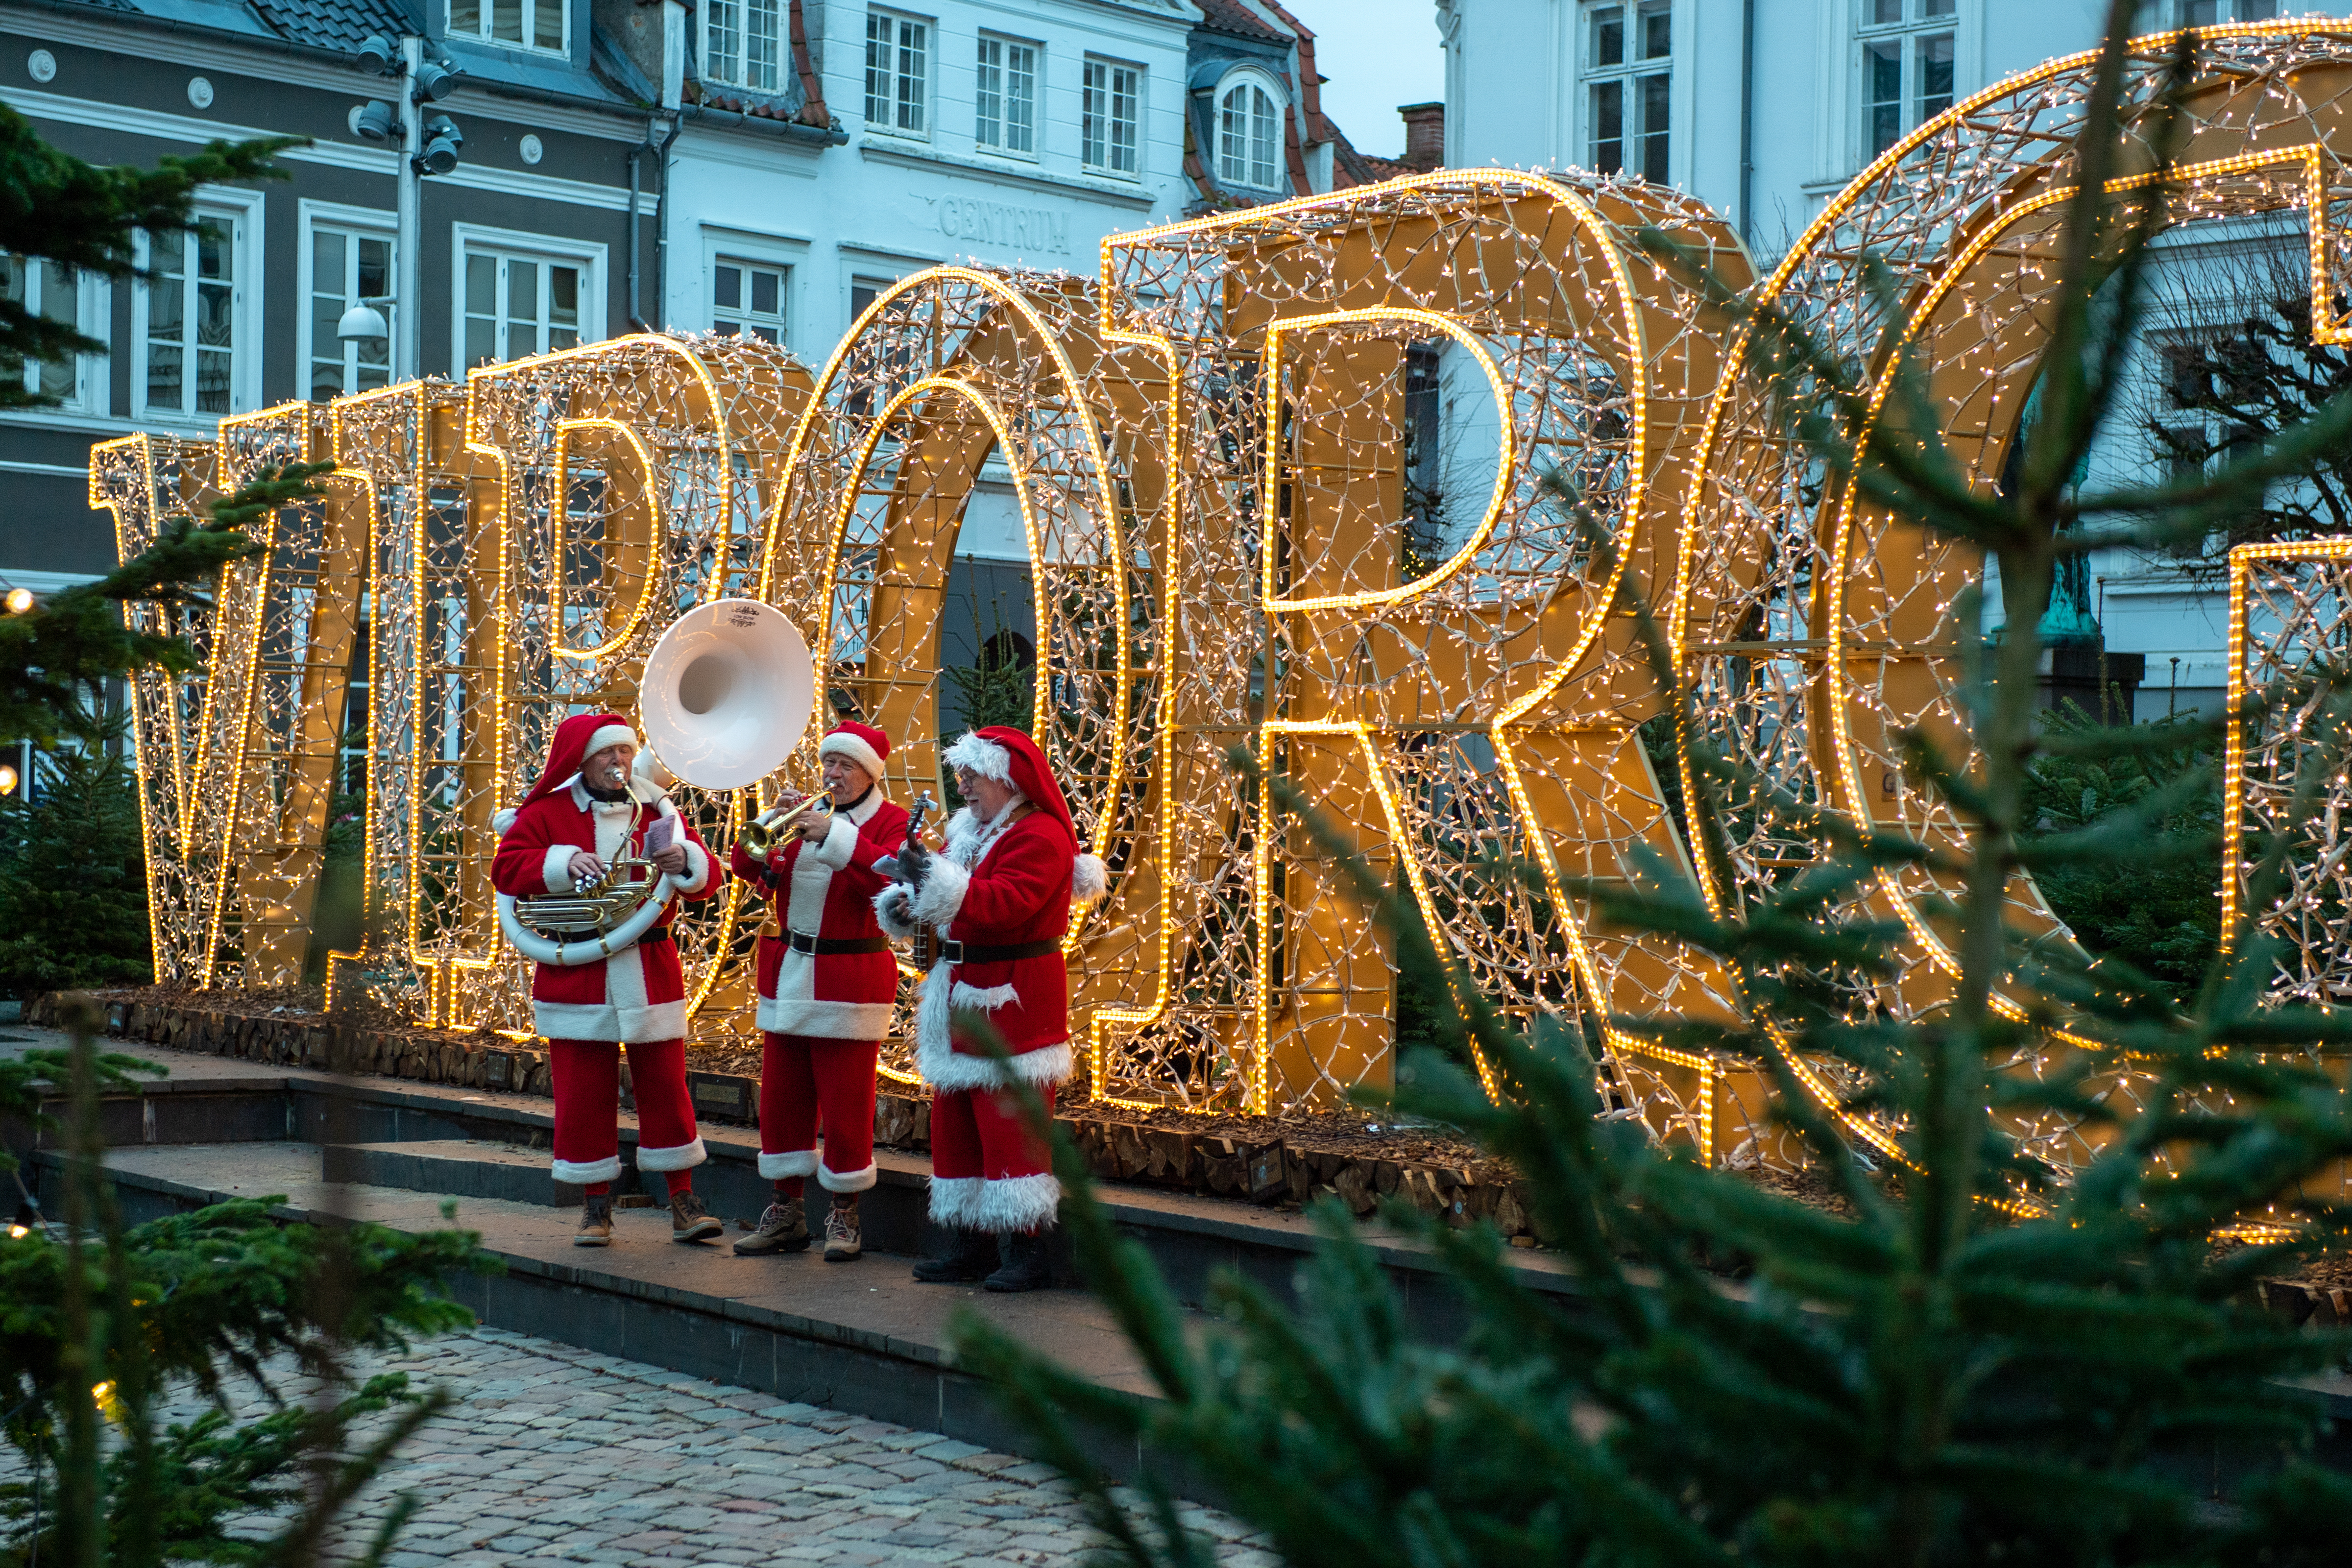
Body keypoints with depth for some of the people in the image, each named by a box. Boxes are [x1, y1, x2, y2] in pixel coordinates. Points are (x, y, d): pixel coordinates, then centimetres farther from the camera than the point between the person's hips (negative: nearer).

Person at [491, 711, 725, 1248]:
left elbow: (708, 878, 6)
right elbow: (506, 868, -6)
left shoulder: (657, 811, 8)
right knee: (583, 1092, 2)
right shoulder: (547, 812, 3)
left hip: (651, 972, 1)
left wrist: (686, 862, -17)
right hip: (576, 976, -1)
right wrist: (562, 862, -21)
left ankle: (684, 1203, 9)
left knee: (665, 1087, 2)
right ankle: (595, 1204, 13)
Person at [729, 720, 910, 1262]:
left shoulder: (892, 821, -2)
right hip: (786, 974, 6)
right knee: (781, 1099, 8)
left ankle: (844, 1216, 10)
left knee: (845, 1104, -2)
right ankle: (786, 1214, 17)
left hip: (848, 981, -5)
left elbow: (892, 878, -22)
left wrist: (834, 835, -27)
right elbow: (747, 866, 5)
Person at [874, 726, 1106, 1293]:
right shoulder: (969, 830, 15)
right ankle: (969, 1244, 17)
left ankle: (1023, 1252, -1)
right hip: (963, 998, 9)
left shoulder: (1040, 837, -12)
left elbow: (1007, 903, -27)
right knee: (955, 1121, 10)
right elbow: (943, 892, 16)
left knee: (1009, 1127, -7)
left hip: (1012, 1003, -9)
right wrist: (903, 903, -6)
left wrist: (936, 881, -36)